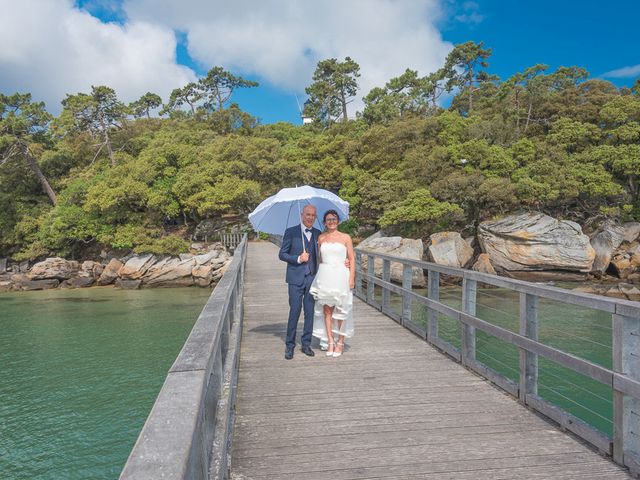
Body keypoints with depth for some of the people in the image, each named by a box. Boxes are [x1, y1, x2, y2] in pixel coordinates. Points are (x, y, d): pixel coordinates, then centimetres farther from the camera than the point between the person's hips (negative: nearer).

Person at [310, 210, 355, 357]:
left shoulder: (346, 238, 1)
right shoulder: (321, 238, 9)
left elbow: (352, 259, 0)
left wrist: (352, 278, -7)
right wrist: (317, 276, 8)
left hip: (340, 277, -2)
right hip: (325, 277, 2)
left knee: (341, 310, 2)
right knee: (326, 309, 4)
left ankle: (340, 342, 15)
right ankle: (330, 341, 12)